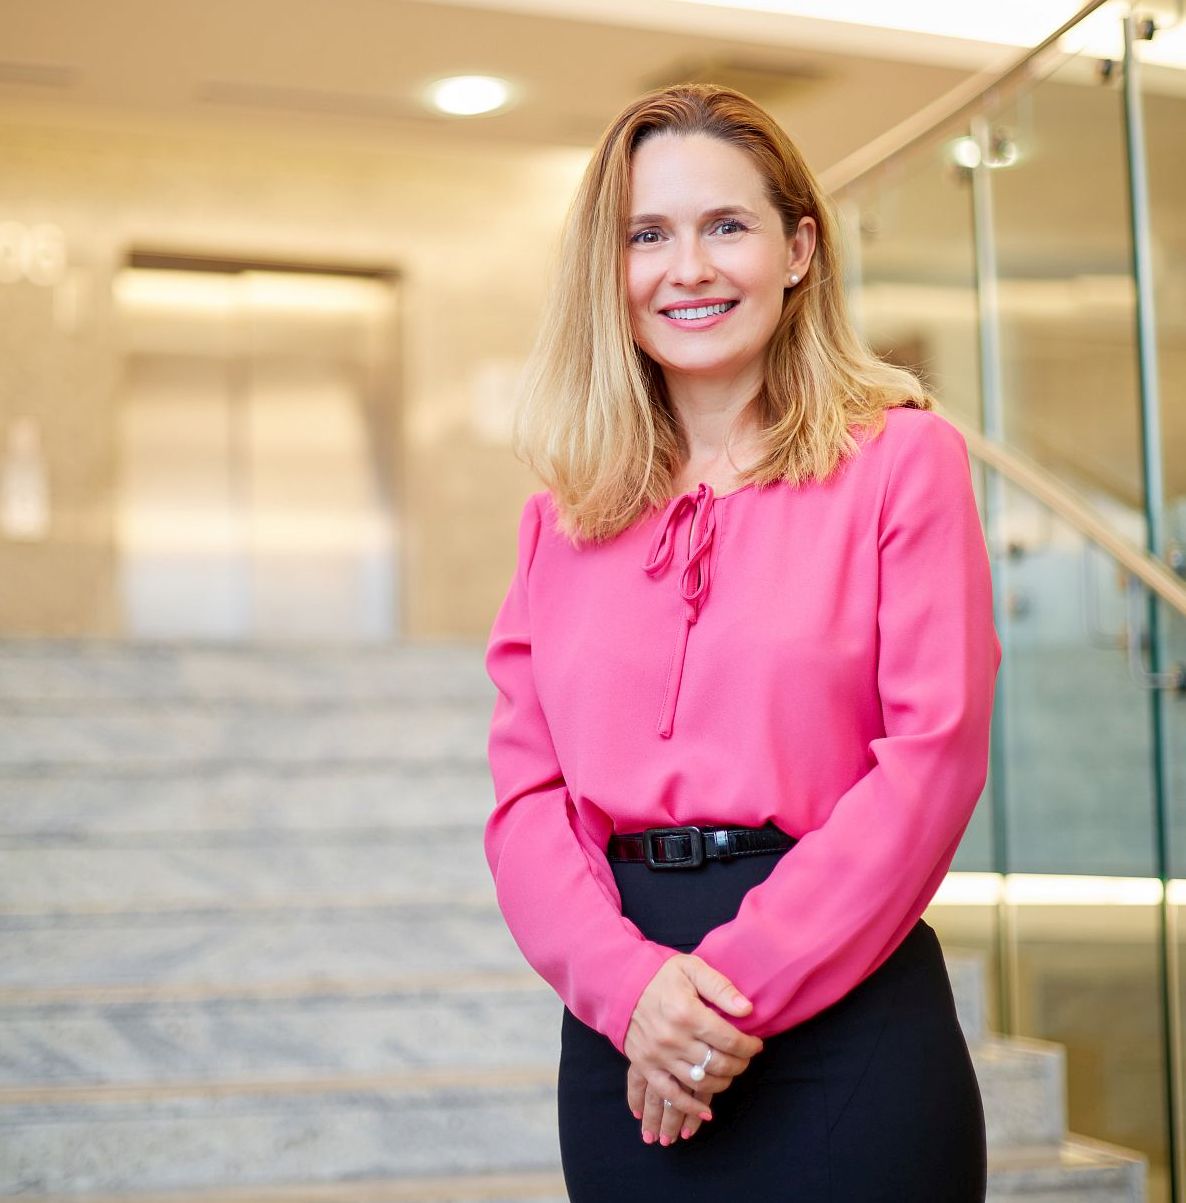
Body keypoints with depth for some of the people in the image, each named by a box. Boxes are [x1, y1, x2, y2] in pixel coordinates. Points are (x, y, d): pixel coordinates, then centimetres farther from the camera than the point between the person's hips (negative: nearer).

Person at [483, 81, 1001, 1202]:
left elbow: (933, 754, -9)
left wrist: (742, 982, -14)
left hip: (846, 1019, -3)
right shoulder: (567, 509, 10)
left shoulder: (900, 457, 0)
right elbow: (526, 786, 4)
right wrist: (628, 983, -13)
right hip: (621, 1037, 3)